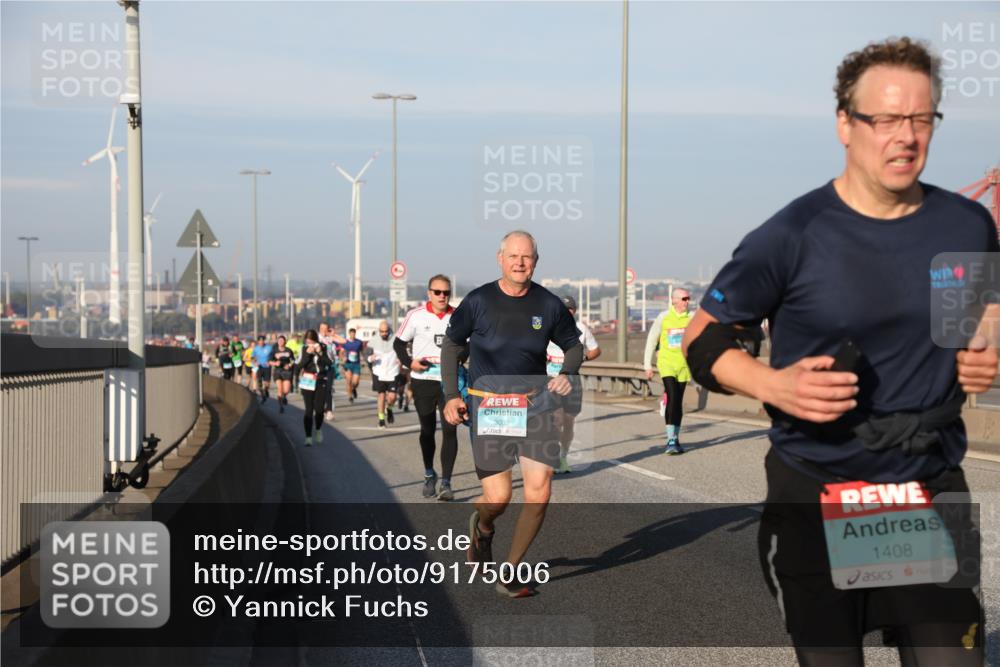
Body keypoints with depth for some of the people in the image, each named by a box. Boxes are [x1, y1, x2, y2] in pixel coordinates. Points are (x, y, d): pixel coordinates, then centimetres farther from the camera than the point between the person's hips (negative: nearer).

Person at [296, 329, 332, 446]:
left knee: (319, 409, -1)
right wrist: (308, 353, -17)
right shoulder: (304, 349, 0)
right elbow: (300, 365, -7)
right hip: (307, 382, 0)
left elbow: (328, 363, -8)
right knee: (309, 410, -3)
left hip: (320, 382, 1)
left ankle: (318, 430, 28)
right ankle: (308, 437, 0)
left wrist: (320, 352, -16)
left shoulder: (323, 348, 0)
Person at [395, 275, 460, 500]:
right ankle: (429, 475, 31)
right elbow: (399, 343, 5)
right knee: (427, 430, 11)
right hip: (423, 381, 0)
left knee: (449, 430, -9)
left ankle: (446, 483, -7)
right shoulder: (416, 316, -3)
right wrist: (410, 362, -11)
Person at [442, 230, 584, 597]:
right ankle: (482, 527, 32)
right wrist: (451, 395, 1)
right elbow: (450, 344, 9)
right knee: (498, 498, -8)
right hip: (487, 405, -2)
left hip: (535, 403, 2)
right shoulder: (478, 301, -3)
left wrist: (566, 373, -7)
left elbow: (574, 345, 15)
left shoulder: (549, 305, 1)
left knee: (540, 490, -10)